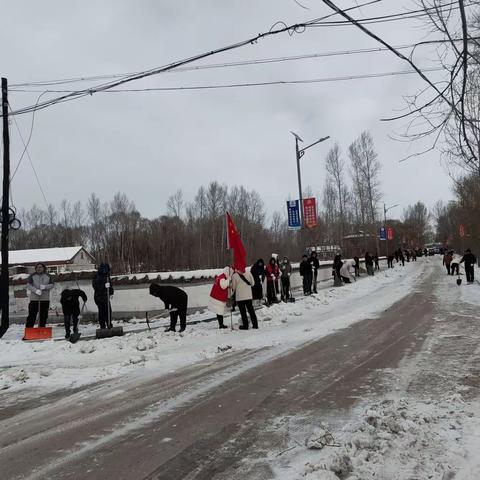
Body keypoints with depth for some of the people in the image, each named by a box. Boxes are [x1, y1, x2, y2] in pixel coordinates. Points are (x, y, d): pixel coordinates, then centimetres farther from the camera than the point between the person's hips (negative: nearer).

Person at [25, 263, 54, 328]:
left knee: (43, 315, 6)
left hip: (45, 299, 2)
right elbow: (28, 285, -6)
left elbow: (52, 285, 5)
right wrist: (35, 290, -21)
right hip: (34, 298, -2)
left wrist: (45, 287, -15)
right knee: (32, 315, -5)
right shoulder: (32, 276, 1)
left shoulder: (48, 276, 8)